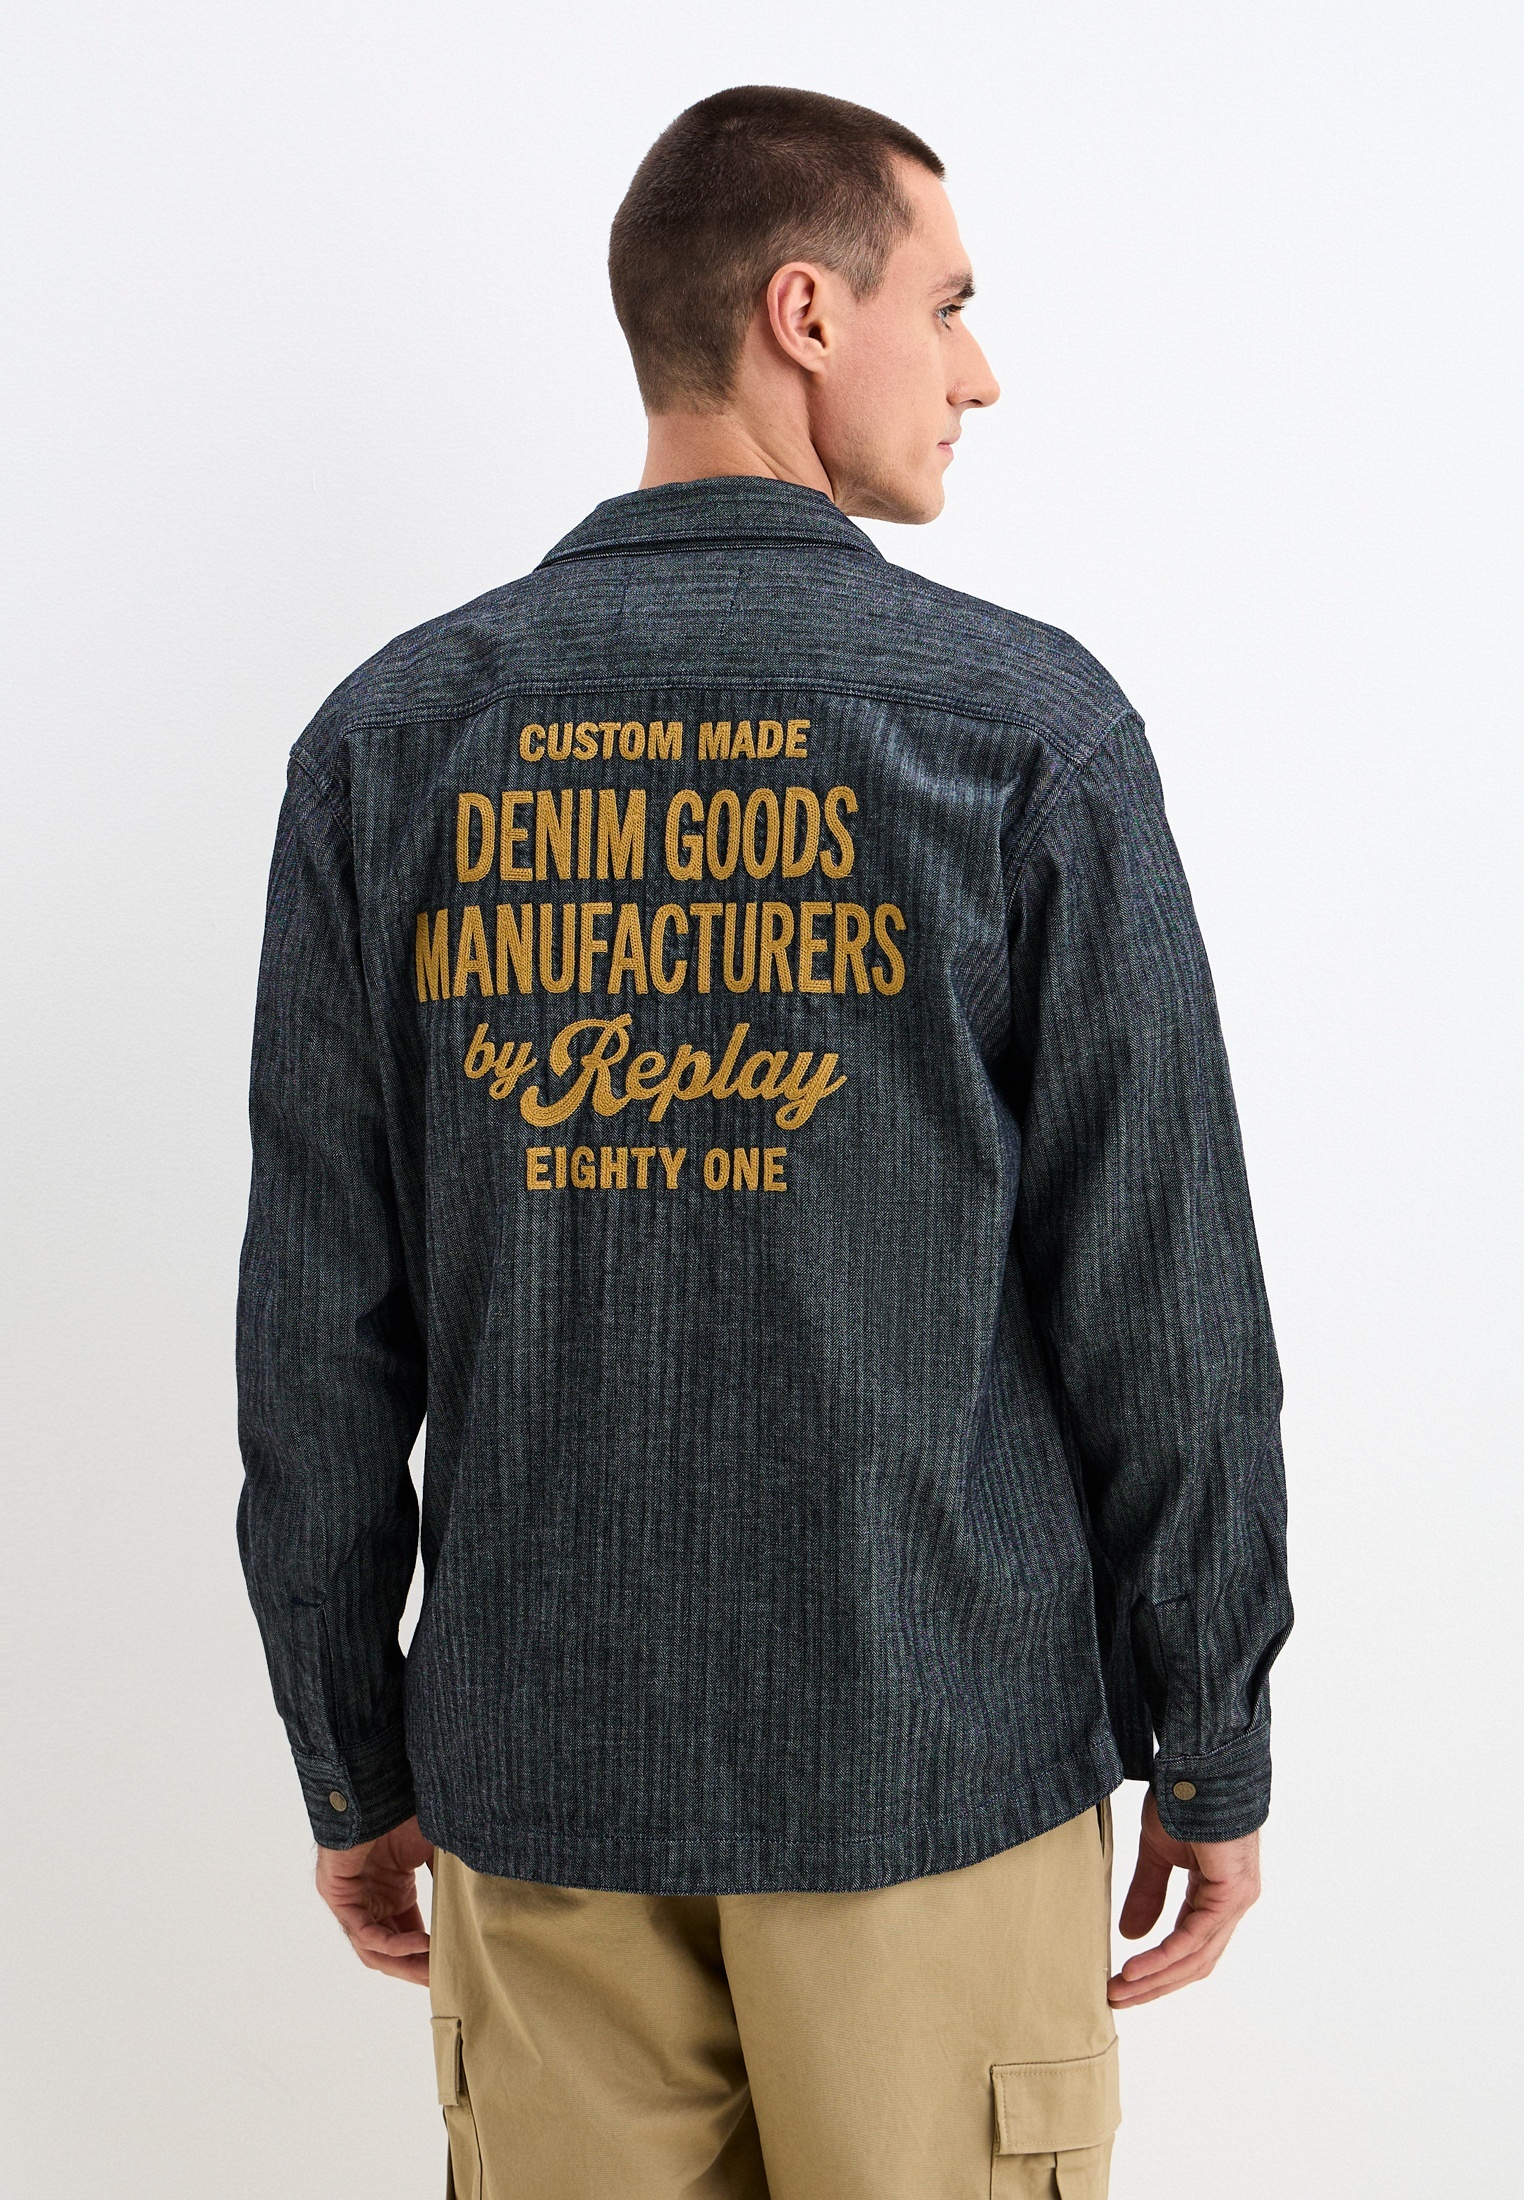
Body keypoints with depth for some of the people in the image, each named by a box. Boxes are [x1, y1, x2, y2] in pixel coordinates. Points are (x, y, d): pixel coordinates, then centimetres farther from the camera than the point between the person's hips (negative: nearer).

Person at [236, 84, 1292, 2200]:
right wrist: (1215, 1751, 3)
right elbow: (1161, 1300, -8)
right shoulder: (1027, 728, -9)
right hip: (936, 1760, -2)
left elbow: (320, 1325, 0)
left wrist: (352, 1759, 10)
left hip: (541, 1771, 3)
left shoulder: (395, 737, -1)